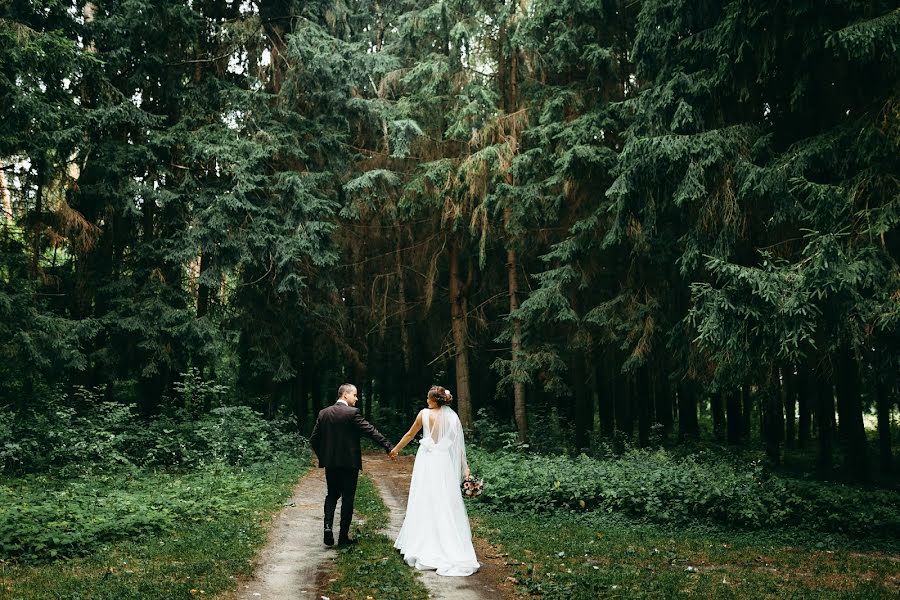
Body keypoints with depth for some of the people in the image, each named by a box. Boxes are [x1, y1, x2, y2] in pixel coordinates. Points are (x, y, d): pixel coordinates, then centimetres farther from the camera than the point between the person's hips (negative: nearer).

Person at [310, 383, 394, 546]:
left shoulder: (323, 413, 4)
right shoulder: (352, 412, -13)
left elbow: (313, 439, 6)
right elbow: (371, 431, -16)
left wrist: (322, 456, 16)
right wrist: (388, 446, -13)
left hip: (330, 463, 5)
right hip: (349, 462, -5)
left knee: (332, 495, 19)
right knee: (348, 499, 6)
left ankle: (328, 526, -2)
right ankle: (343, 537, 10)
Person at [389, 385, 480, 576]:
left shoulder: (424, 414, -6)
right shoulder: (452, 417, -1)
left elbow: (410, 434, 5)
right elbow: (458, 444, 0)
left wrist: (396, 449, 20)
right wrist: (464, 467, 6)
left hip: (427, 461, -2)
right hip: (444, 463, 2)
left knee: (425, 503, 6)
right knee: (446, 504, 5)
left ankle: (423, 547, 12)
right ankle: (452, 550, 7)